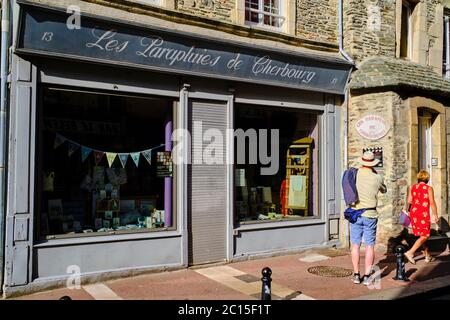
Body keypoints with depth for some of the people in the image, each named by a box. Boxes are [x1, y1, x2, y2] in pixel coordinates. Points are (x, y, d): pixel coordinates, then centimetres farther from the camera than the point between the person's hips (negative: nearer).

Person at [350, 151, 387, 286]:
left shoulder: (355, 174, -3)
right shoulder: (377, 178, -5)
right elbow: (384, 190, 17)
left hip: (355, 214, 1)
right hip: (370, 215, -1)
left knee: (355, 245, 8)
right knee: (370, 246, 5)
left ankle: (356, 275, 11)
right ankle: (367, 276, 5)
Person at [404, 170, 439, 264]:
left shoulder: (412, 187, 4)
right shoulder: (429, 188, -7)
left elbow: (409, 201, -1)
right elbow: (432, 203, -9)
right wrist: (435, 216, -1)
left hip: (414, 213, 6)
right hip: (423, 214, -5)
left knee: (422, 234, 17)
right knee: (424, 236, 0)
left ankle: (427, 255, 25)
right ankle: (410, 252, -12)